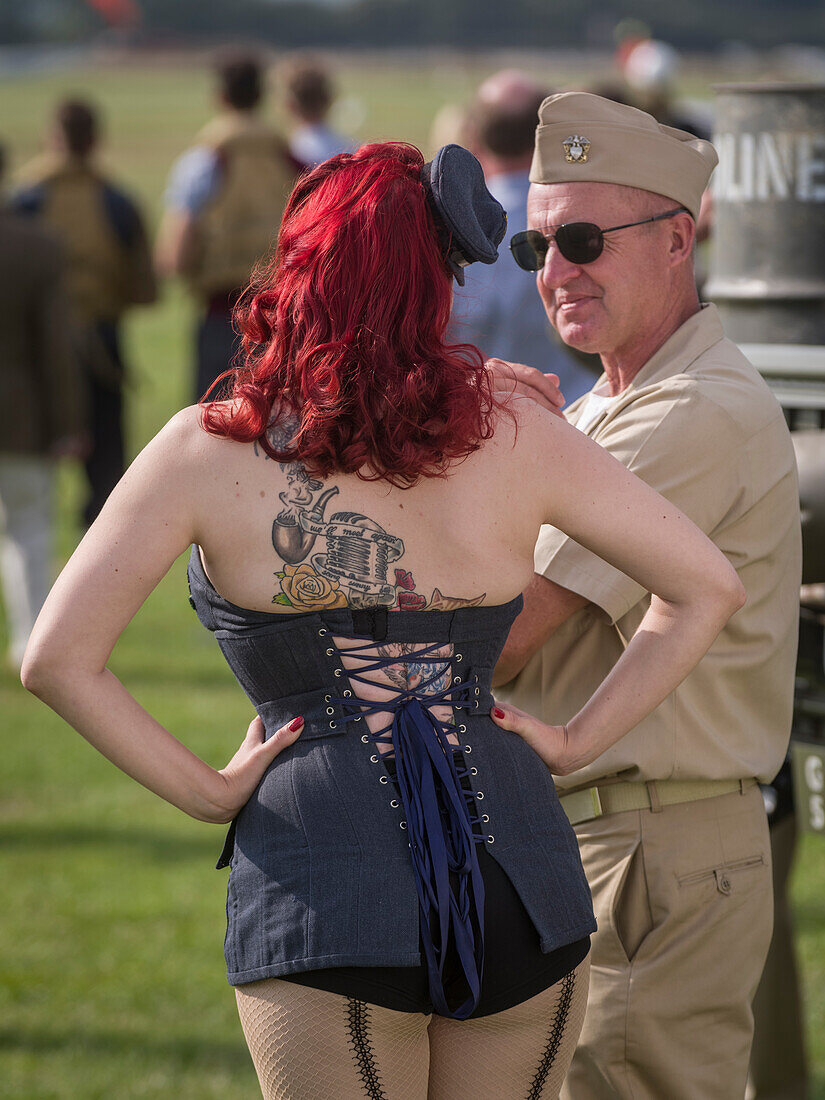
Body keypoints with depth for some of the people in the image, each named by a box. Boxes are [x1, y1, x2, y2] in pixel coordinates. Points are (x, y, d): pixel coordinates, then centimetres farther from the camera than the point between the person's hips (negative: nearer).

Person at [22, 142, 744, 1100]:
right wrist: (577, 743, 9)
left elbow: (56, 662, -6)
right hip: (516, 875, 3)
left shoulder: (208, 452, -2)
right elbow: (708, 587, 7)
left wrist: (206, 792, 1)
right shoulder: (514, 432, 3)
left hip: (322, 885, -2)